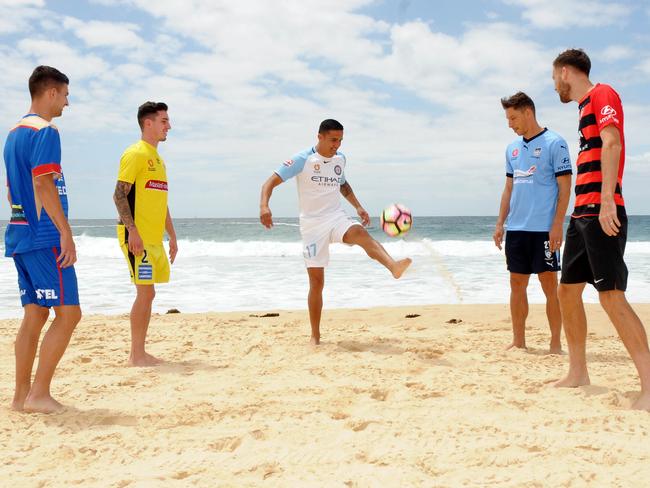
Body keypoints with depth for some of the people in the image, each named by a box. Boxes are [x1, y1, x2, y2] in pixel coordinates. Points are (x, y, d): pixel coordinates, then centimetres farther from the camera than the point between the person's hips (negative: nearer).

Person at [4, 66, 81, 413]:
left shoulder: (14, 133, 20)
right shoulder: (45, 130, -9)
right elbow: (43, 184, -19)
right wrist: (66, 233, -19)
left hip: (20, 236, 10)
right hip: (45, 237, -10)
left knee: (35, 314, 11)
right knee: (68, 314, -6)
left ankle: (21, 396, 13)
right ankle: (39, 394, -5)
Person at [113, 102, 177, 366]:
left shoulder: (157, 158, 20)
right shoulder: (135, 154, -8)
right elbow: (120, 195, -15)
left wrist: (172, 236, 22)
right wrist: (132, 230, -23)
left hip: (154, 238, 9)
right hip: (137, 236, -9)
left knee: (147, 294, 10)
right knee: (146, 293, -9)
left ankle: (139, 352, 17)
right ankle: (137, 355, -2)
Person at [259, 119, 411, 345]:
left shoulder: (340, 159, 8)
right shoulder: (302, 159, -8)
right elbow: (271, 182, -13)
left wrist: (358, 207, 17)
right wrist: (264, 205, -32)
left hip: (336, 218, 3)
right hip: (312, 223, -2)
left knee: (360, 233, -33)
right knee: (316, 281, -2)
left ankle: (394, 266, -58)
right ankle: (315, 335, 11)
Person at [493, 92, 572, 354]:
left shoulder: (554, 143, -5)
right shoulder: (512, 148, 14)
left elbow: (565, 187, -8)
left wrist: (557, 225, -15)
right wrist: (500, 223, 11)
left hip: (544, 228, -6)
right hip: (516, 229, 6)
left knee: (549, 285, -1)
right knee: (517, 284, 9)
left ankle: (556, 343, 8)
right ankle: (518, 341, 17)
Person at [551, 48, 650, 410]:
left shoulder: (602, 94, -5)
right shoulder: (587, 106, 22)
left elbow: (612, 142, -19)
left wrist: (606, 199, -29)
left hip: (602, 212, -10)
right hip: (584, 214, 10)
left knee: (612, 296, -14)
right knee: (568, 290, 12)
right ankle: (578, 373, 23)